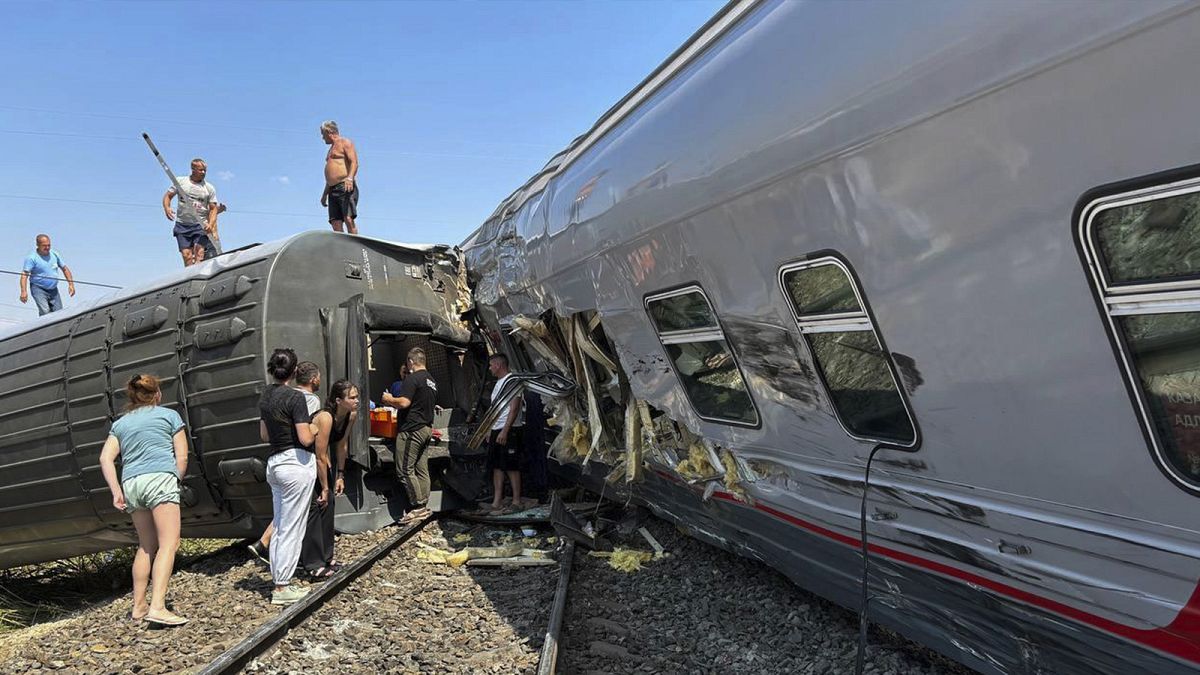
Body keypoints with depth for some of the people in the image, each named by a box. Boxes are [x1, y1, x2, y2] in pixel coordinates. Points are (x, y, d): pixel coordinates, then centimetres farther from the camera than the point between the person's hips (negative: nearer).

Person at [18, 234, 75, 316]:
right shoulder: (32, 258, -10)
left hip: (53, 290, 5)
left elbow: (64, 269, 15)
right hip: (39, 289, -5)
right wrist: (23, 291, -30)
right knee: (45, 311, -22)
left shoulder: (54, 254, 6)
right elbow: (24, 275, -17)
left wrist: (71, 284, 7)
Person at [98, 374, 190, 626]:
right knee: (169, 543, -10)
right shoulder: (169, 415, 11)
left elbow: (105, 458, 8)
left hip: (131, 483, 5)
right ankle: (157, 607, -22)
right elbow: (182, 457, 5)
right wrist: (175, 482, 17)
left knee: (146, 546, 17)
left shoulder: (120, 423, 22)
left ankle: (138, 606, 19)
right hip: (160, 478, -5)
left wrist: (116, 491, 4)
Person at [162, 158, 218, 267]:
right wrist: (167, 208, -9)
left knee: (199, 253, -17)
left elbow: (213, 209, 4)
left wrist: (210, 225, -13)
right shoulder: (180, 182, 6)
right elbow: (167, 196, 13)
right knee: (186, 254, -4)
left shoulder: (209, 188, 4)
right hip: (182, 224, 1)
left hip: (201, 225, -1)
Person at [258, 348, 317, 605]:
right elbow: (306, 439, -18)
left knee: (279, 527, 15)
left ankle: (279, 582, 21)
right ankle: (282, 588, 4)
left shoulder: (265, 396, 9)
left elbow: (264, 435, 18)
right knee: (292, 529, -1)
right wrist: (312, 428, 1)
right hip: (296, 463, -8)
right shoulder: (295, 397, -15)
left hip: (274, 463, 8)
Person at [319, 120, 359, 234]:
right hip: (333, 190, 9)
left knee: (348, 219, -21)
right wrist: (325, 194, 28)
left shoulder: (345, 143, 4)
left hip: (345, 187, -8)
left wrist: (350, 178, -29)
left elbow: (354, 163, -12)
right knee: (335, 223, -4)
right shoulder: (332, 148, 30)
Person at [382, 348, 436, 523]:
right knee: (422, 470, 10)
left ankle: (418, 507, -5)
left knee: (405, 470, -5)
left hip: (412, 429, -9)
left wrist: (389, 399, -3)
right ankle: (424, 507, 13)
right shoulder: (432, 381, 16)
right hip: (426, 429, 9)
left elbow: (404, 402, -20)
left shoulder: (412, 379, -12)